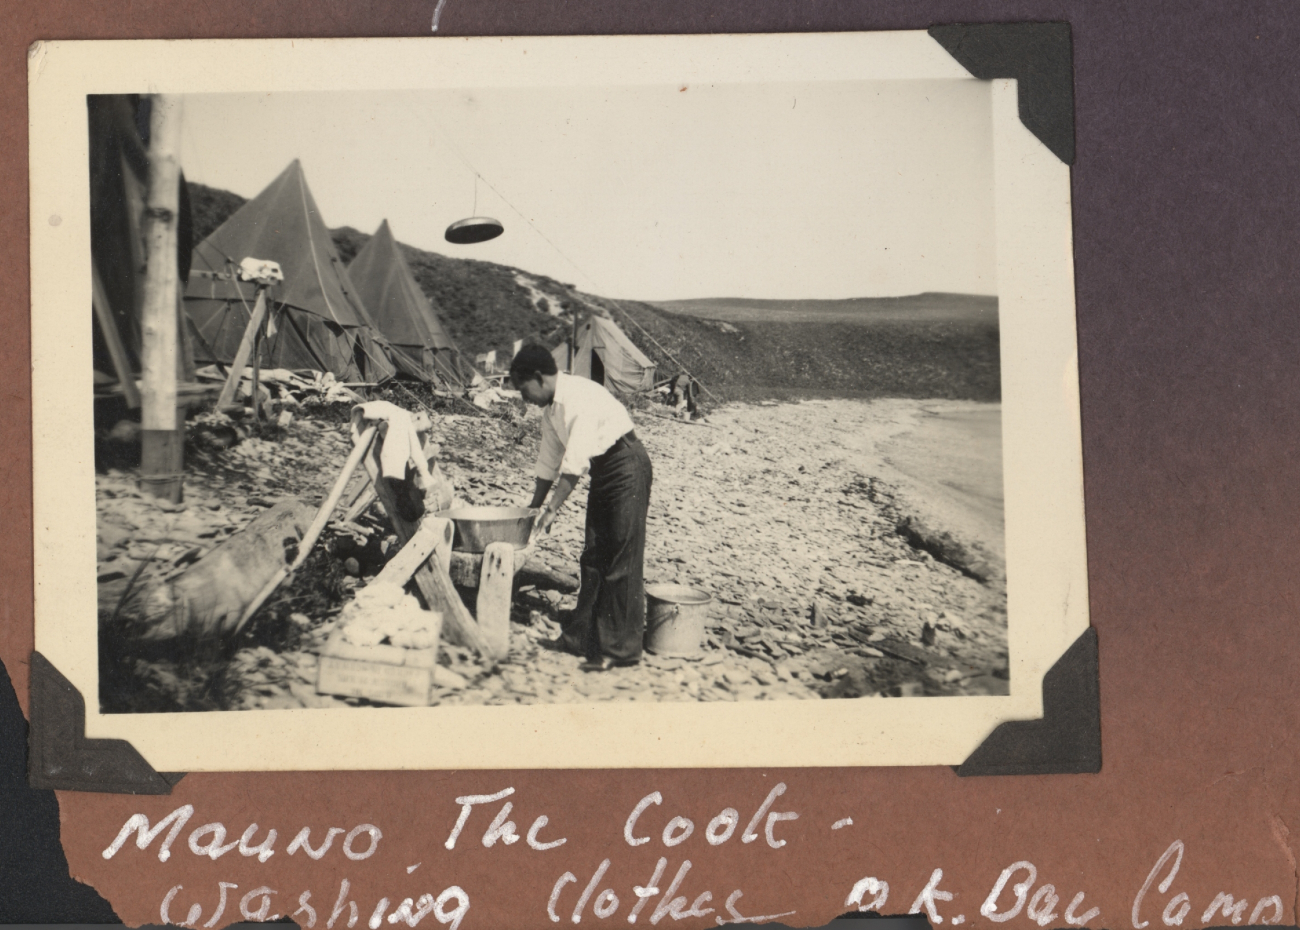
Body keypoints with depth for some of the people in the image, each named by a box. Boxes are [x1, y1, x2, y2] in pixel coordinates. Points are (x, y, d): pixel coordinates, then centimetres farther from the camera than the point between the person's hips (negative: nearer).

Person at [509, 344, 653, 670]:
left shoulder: (579, 398, -24)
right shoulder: (551, 406, 5)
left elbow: (575, 463, -27)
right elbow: (549, 460, 15)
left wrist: (552, 510, -24)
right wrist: (533, 508, 16)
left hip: (628, 467, -9)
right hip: (603, 470, 9)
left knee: (623, 559, -8)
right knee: (593, 555, 11)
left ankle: (622, 648, -5)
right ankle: (583, 634, 19)